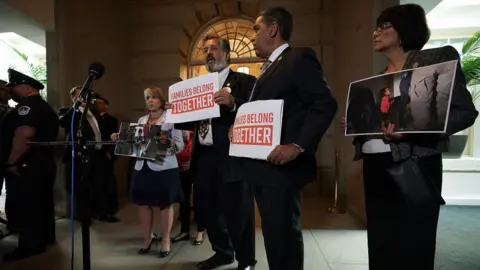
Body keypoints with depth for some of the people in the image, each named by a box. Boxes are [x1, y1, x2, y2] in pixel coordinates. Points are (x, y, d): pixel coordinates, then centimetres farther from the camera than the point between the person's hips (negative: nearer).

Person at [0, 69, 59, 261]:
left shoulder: (28, 104, -14)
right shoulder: (45, 107, 17)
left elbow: (24, 134, -29)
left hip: (25, 167, -10)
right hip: (43, 163, 10)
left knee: (22, 207, -2)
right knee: (41, 203, 17)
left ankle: (30, 245, 4)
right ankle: (45, 237, 28)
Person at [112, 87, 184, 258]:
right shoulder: (141, 120, 14)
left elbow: (180, 145, -8)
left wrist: (168, 142, -27)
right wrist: (121, 139, 2)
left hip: (164, 168, -5)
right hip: (143, 168, 6)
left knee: (165, 204, 4)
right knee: (143, 203, 11)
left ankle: (166, 240, 18)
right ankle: (148, 237, 30)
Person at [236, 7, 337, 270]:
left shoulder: (300, 59, -8)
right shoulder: (269, 68, 20)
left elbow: (325, 105, -17)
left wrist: (298, 146, -25)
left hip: (282, 166, -9)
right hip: (263, 166, 9)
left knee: (283, 234, 1)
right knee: (273, 233, 18)